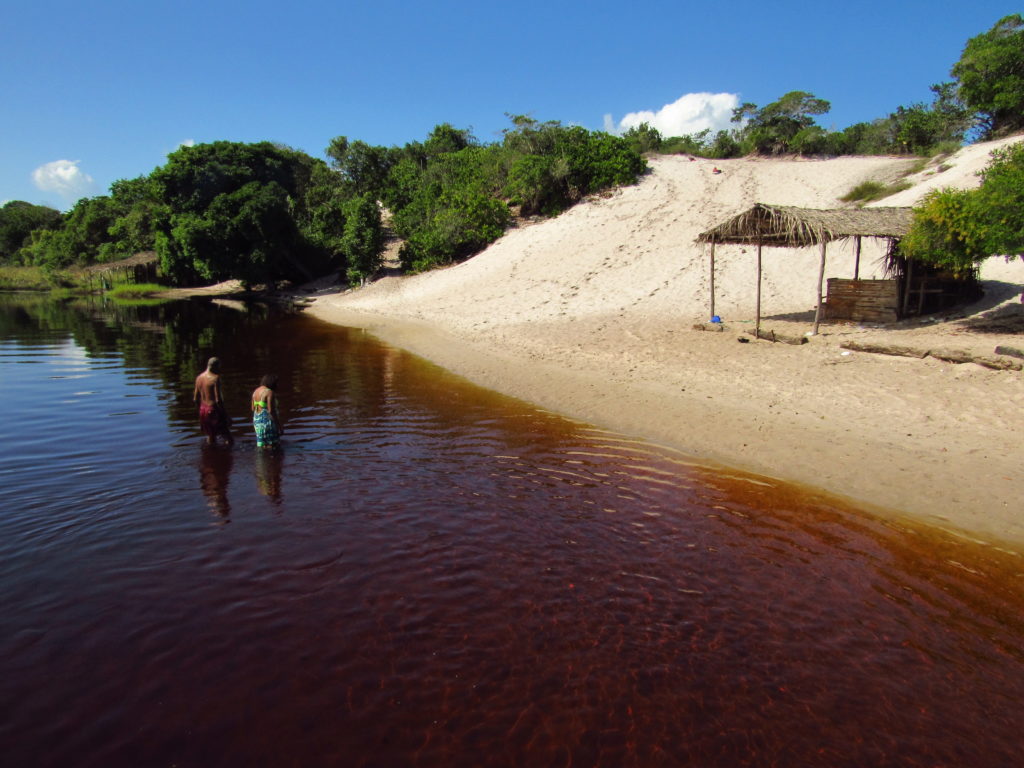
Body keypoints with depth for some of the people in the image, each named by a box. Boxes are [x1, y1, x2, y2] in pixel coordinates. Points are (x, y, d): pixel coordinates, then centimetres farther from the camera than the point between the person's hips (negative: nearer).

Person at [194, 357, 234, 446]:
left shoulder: (199, 377, 8)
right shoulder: (215, 378, -15)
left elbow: (195, 398, 13)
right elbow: (218, 399, -21)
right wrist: (226, 416, -16)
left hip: (203, 409, 8)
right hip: (213, 409, -8)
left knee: (210, 436, 22)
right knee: (230, 439, -4)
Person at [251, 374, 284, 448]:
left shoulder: (256, 391, 11)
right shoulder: (269, 392, -14)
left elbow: (253, 408, 15)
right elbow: (271, 411, -19)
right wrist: (279, 425, -15)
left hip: (256, 420, 9)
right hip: (267, 421, -9)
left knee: (261, 446, 13)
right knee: (272, 446, -5)